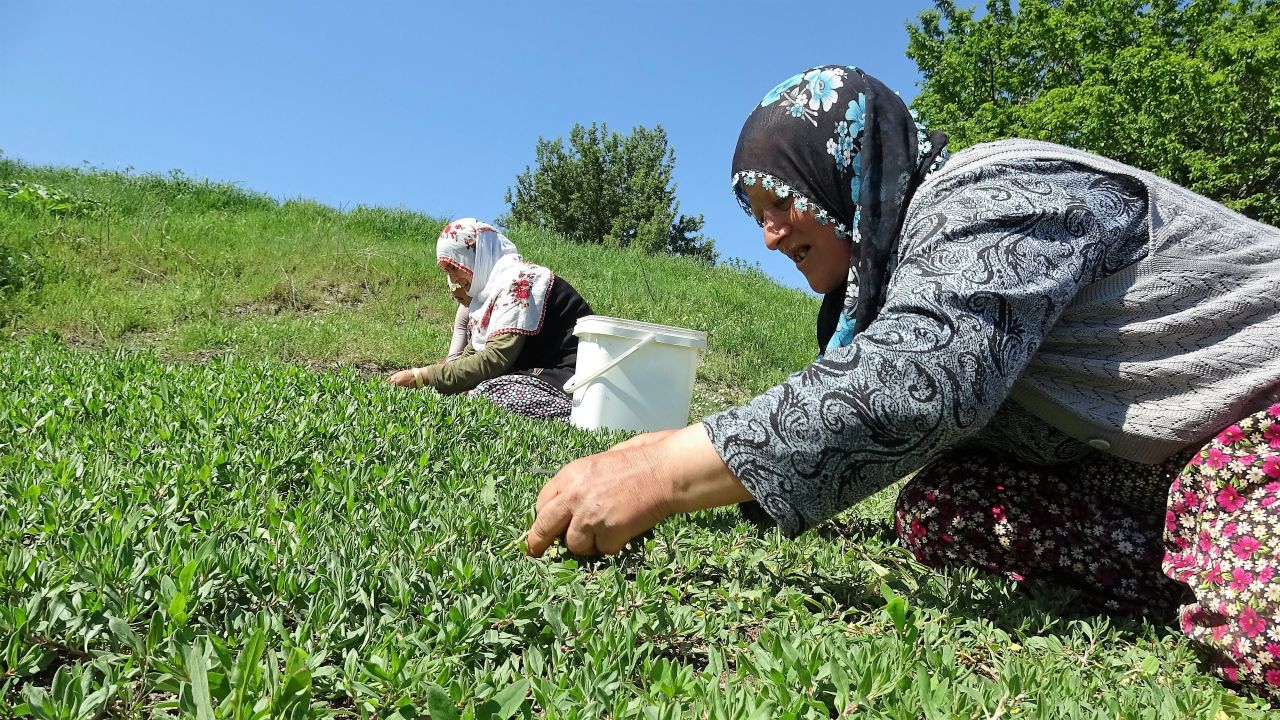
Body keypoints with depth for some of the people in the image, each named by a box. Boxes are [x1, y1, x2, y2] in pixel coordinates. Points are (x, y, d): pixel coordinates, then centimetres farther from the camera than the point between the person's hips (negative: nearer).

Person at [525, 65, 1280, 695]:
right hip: (1140, 466, 8)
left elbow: (919, 381, -38)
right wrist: (666, 458, 1)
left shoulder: (992, 196, -21)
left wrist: (668, 475, -38)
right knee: (936, 512, -11)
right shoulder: (896, 261, 8)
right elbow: (841, 407, 11)